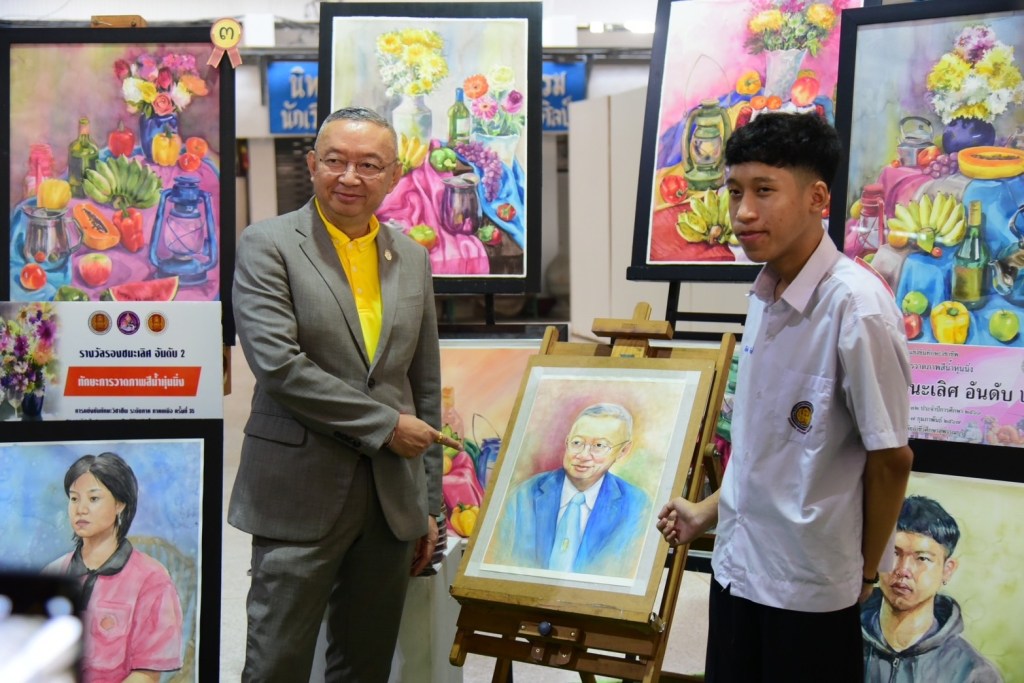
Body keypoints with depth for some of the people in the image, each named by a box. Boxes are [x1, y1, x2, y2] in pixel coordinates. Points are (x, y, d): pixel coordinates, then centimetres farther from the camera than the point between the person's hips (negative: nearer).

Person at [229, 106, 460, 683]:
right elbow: (278, 364, -16)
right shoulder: (268, 246, -5)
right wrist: (385, 424, -13)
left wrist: (428, 502, 13)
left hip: (392, 499, 5)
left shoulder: (412, 257, 11)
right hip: (301, 494, -5)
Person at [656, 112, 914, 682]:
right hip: (737, 565, 6)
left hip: (809, 586, -6)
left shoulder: (855, 305, -20)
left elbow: (891, 458, -13)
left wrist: (864, 573, -3)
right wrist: (710, 512, 18)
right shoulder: (765, 295, 2)